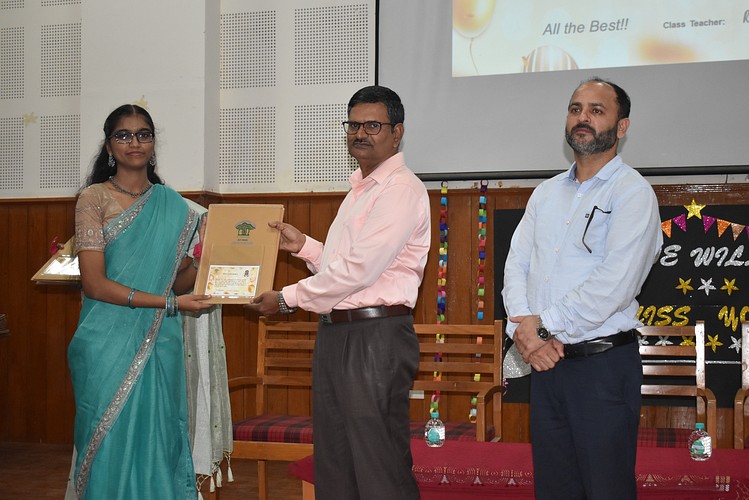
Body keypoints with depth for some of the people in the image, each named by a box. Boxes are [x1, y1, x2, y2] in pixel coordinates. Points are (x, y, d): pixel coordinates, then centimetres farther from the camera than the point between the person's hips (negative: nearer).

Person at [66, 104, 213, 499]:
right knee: (113, 440, -1)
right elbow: (94, 284, -11)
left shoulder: (172, 204, 10)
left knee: (159, 439, 5)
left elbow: (179, 277, 10)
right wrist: (167, 302, -16)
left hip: (160, 343, 4)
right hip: (110, 343, -4)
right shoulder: (94, 199, -3)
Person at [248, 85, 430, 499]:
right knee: (334, 463, 14)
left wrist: (287, 299, -11)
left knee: (379, 467, -4)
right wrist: (303, 245, 9)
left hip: (375, 337, -10)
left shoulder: (401, 190, -12)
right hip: (335, 335, 10)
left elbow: (356, 270, -19)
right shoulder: (360, 189, 19)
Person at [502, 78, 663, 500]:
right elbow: (517, 264, 9)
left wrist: (544, 325, -12)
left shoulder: (632, 192, -7)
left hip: (603, 364, -6)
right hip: (545, 360, 6)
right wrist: (524, 329, -9)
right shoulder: (546, 194, 15)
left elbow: (614, 284, -17)